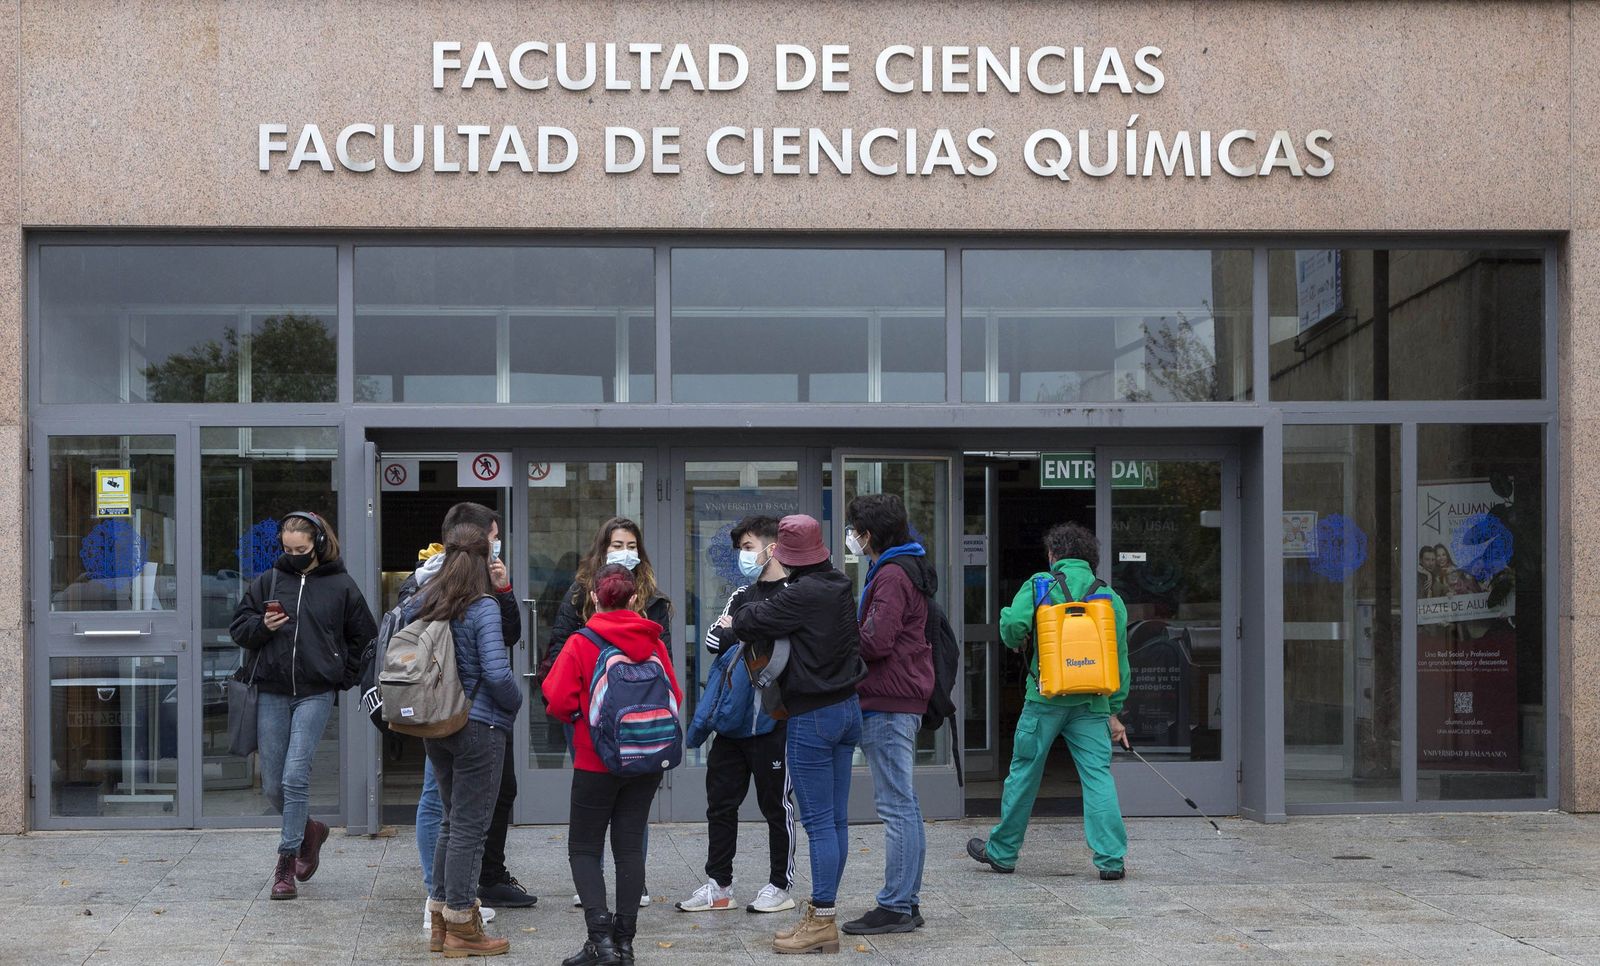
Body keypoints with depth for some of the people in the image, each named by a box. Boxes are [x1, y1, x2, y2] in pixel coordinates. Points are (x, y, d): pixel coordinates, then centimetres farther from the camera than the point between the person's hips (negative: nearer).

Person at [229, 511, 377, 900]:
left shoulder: (341, 586, 2)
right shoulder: (268, 582, 6)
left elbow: (364, 638, 11)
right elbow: (238, 627, 11)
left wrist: (343, 675, 4)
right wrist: (261, 626, -9)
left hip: (315, 694, -3)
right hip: (271, 695, 3)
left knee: (295, 776, -12)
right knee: (273, 786, 6)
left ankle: (287, 861, -1)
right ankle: (309, 829, 33)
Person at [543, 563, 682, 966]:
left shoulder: (580, 645, -10)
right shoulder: (653, 642, -1)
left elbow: (558, 700, -14)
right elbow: (674, 697, 3)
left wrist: (581, 714, 6)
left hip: (596, 762, -3)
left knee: (583, 848, 6)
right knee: (630, 846, 10)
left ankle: (600, 934, -8)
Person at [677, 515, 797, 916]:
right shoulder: (742, 595, 17)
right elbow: (713, 639, 7)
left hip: (769, 718, -7)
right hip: (732, 717, 7)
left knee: (776, 804, 4)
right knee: (720, 801, 10)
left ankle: (780, 885, 15)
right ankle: (719, 885, 19)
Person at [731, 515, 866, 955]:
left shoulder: (802, 594, -19)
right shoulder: (841, 588, 7)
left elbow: (745, 623, -18)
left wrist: (746, 610, 7)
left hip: (812, 717, -9)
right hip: (847, 708, 9)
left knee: (820, 822, -5)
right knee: (836, 819, 11)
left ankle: (822, 921, -1)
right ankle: (822, 913, 19)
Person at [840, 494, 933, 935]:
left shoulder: (891, 575, -14)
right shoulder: (907, 569, 19)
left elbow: (875, 640, -21)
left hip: (888, 703, -11)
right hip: (904, 699, 11)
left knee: (896, 805, -7)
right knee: (904, 804, 13)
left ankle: (895, 906, -3)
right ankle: (907, 901, 19)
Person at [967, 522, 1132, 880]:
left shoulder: (1041, 584, -1)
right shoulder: (1110, 597, 9)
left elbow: (1014, 623, -17)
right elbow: (1119, 658, 9)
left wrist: (1015, 643, 8)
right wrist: (1114, 712, 13)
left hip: (1046, 695, -2)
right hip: (1093, 701, 2)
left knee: (1024, 773, 9)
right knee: (1098, 775, 1)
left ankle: (1002, 851, 20)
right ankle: (1111, 858, -7)